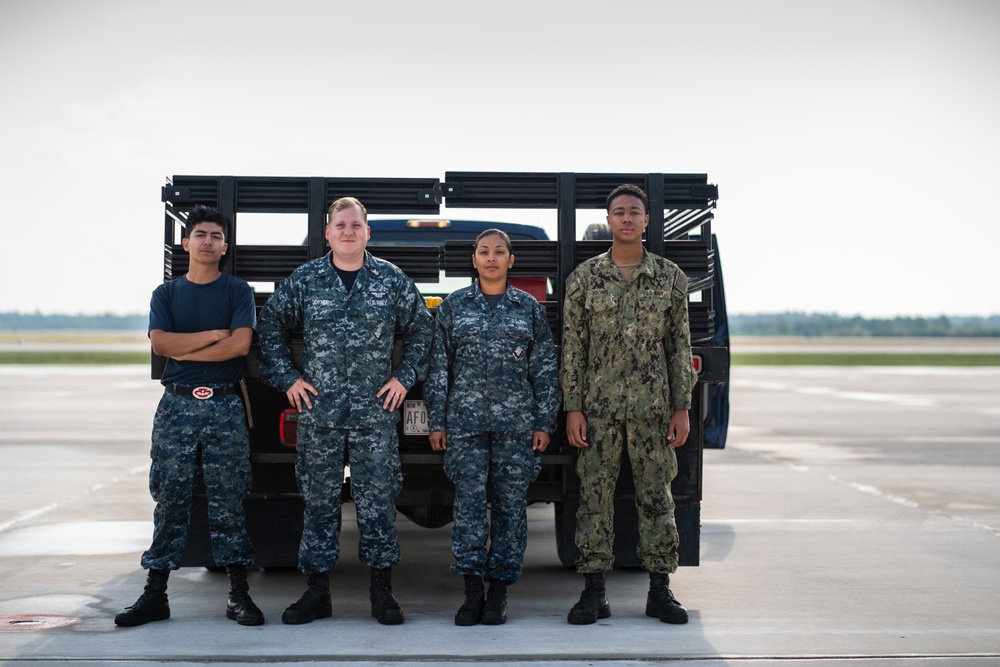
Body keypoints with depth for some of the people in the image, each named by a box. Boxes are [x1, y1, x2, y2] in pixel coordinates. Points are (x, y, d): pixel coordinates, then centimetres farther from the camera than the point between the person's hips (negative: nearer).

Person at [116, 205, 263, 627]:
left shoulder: (238, 291, 6)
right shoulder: (166, 293, 12)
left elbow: (240, 343, -9)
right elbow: (160, 343, -5)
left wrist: (184, 350, -6)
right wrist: (214, 334, -7)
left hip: (224, 406, -2)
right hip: (177, 406, 2)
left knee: (228, 502, 0)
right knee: (170, 501, 3)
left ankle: (238, 594, 4)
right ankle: (154, 595, 7)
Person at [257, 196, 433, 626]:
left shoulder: (392, 280, 6)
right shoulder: (303, 280, 5)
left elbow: (420, 331, 14)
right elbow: (270, 329, 12)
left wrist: (405, 377, 6)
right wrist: (287, 378, 5)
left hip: (376, 412, 0)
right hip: (318, 411, 0)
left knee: (378, 498, 1)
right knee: (319, 500, 5)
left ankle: (382, 591, 9)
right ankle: (317, 591, 13)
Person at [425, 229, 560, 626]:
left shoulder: (530, 309, 10)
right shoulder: (453, 307, 9)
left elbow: (545, 369, 10)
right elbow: (439, 367, 8)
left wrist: (544, 423, 3)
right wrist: (436, 422, 3)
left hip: (517, 422, 1)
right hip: (465, 419, 0)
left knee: (511, 503, 0)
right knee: (469, 500, -6)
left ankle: (499, 591, 8)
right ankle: (472, 591, 0)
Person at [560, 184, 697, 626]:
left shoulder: (670, 278, 5)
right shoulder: (584, 278, 3)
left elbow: (680, 346, 6)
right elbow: (572, 347, 3)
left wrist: (682, 408, 0)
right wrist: (572, 408, -4)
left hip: (653, 407, 1)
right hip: (598, 408, 0)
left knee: (656, 497, 3)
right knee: (594, 497, 0)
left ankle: (660, 592, 12)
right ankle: (594, 593, 7)